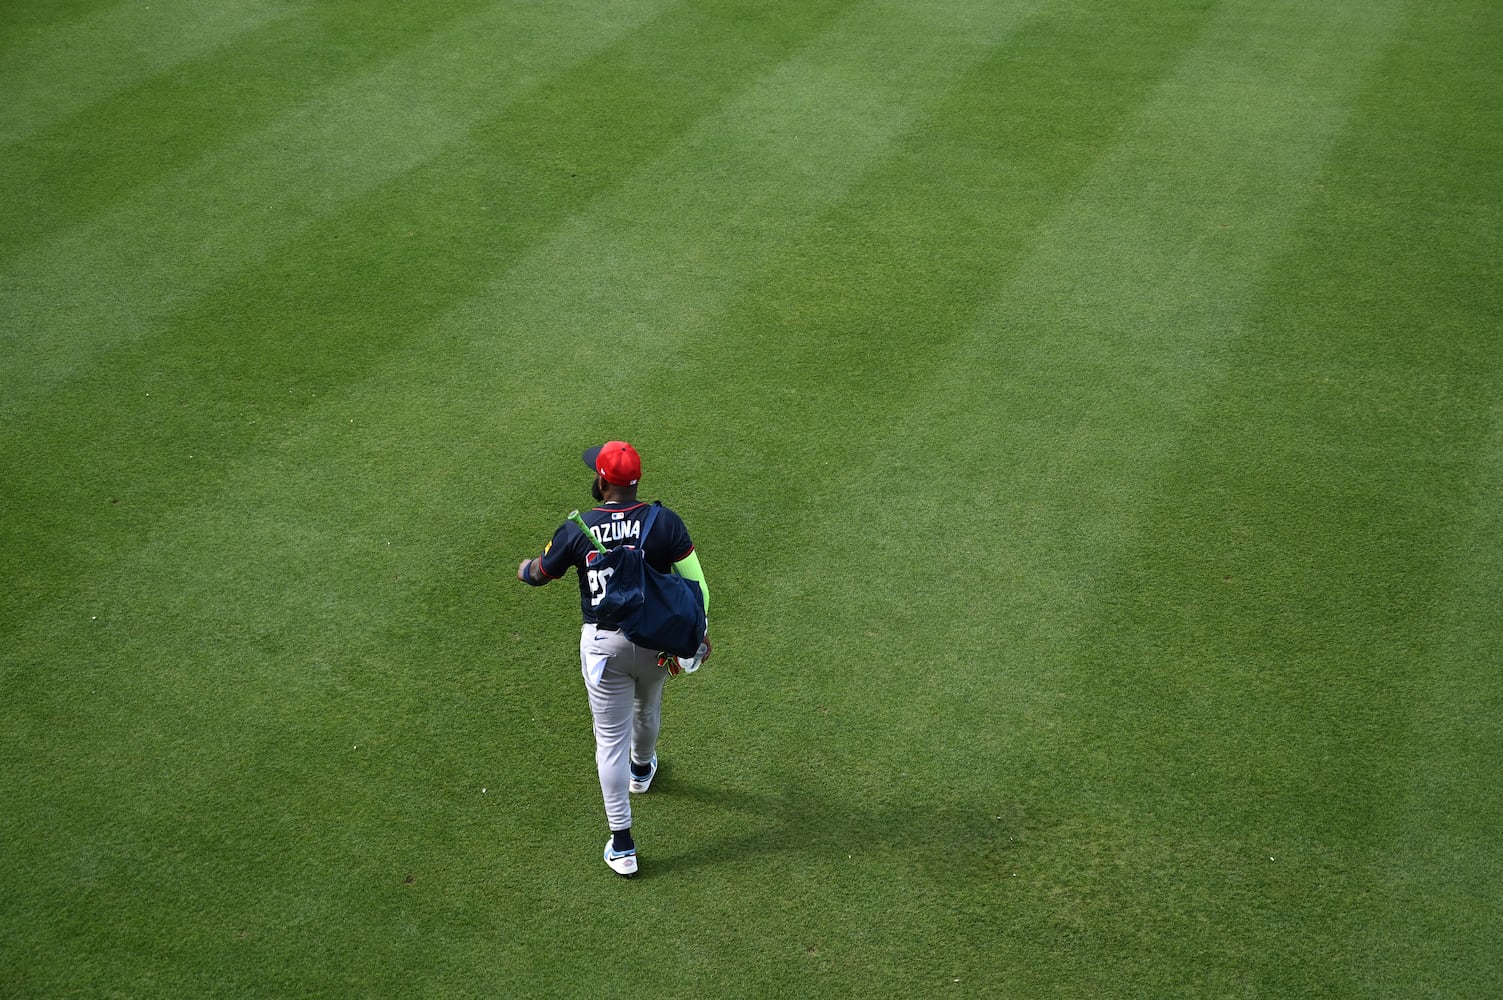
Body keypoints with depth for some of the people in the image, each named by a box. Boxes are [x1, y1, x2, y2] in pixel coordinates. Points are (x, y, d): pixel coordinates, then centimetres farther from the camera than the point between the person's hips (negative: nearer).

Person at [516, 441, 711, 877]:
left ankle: (622, 845, 9)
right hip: (656, 638, 2)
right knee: (647, 708, 31)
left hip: (602, 642, -2)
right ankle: (642, 768, 62)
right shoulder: (665, 521, -12)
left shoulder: (576, 530, -11)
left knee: (611, 739, 6)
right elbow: (694, 583, -8)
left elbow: (541, 574, 6)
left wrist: (525, 568, 30)